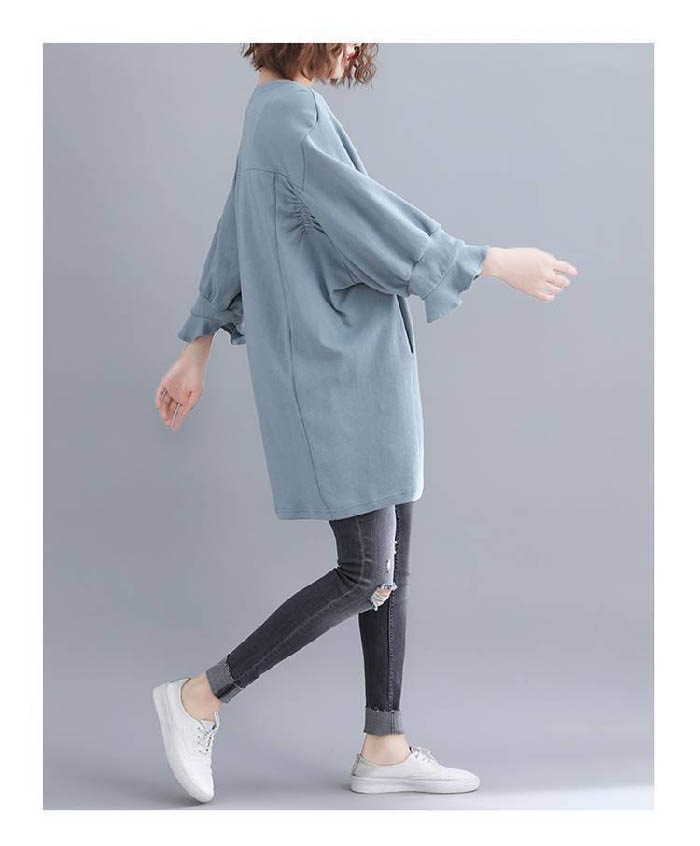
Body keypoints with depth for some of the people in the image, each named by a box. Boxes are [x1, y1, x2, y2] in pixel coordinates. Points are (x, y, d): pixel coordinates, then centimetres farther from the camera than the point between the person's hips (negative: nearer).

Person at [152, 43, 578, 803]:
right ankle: (199, 699, 6)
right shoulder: (291, 110, -14)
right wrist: (496, 264, -9)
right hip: (335, 375, -10)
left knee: (392, 558, 10)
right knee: (365, 573, -5)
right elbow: (370, 221, -18)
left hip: (356, 372, 10)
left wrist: (195, 354, 25)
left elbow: (230, 244, 20)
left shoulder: (279, 111, 16)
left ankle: (385, 749, 18)